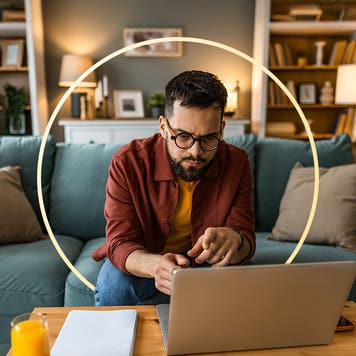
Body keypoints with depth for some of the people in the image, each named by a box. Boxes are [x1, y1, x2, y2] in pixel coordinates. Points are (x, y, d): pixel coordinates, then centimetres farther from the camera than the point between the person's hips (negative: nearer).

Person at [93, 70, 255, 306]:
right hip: (141, 261, -1)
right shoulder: (128, 163, -23)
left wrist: (234, 240, -41)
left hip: (204, 261, 2)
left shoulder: (237, 163, -16)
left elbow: (247, 241, -13)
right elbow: (120, 243, -23)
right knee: (114, 283, -31)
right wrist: (155, 265, -47)